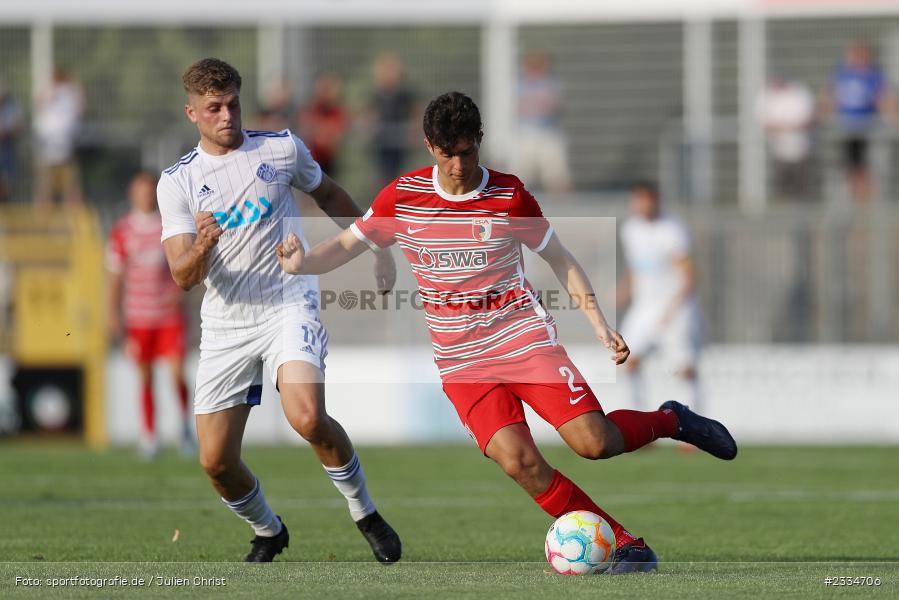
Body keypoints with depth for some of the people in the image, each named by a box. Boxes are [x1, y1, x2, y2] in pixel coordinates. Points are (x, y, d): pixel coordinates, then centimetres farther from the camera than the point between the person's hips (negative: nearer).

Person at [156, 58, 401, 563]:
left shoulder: (282, 148, 2)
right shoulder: (177, 182, 0)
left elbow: (329, 195, 23)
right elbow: (183, 276, -7)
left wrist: (374, 248, 24)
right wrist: (202, 247, -29)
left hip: (289, 305, -2)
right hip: (225, 325, 2)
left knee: (308, 417, -28)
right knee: (216, 460, -2)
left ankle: (366, 514, -6)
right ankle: (268, 533, 28)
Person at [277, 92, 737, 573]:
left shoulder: (509, 196, -5)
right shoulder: (401, 198, -2)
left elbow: (559, 259, 5)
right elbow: (345, 246, 7)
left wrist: (600, 325, -2)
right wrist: (301, 262, -14)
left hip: (525, 335, -1)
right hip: (461, 360, 1)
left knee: (593, 441, -17)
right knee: (517, 460, -20)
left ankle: (669, 421, 15)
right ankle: (623, 543, -10)